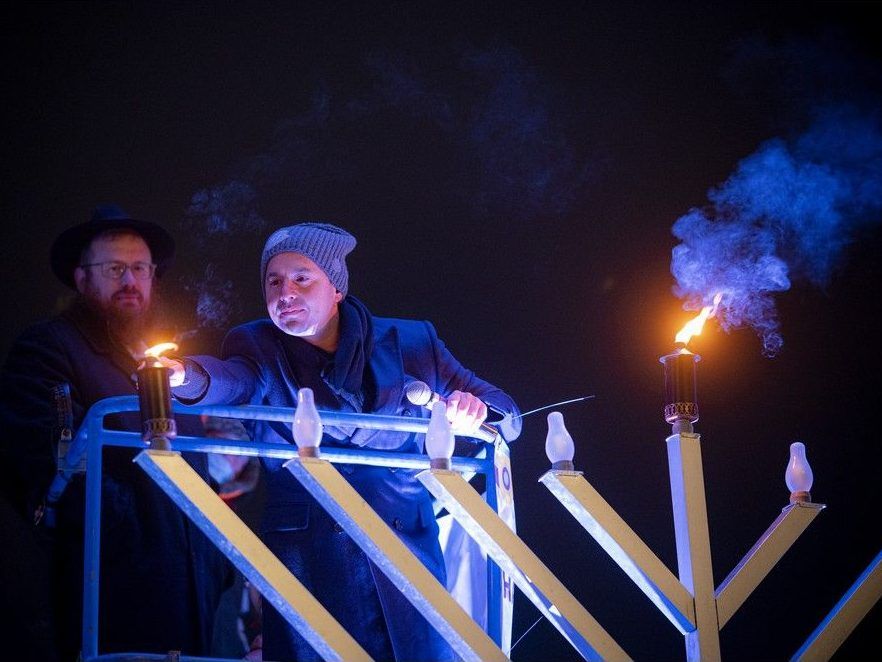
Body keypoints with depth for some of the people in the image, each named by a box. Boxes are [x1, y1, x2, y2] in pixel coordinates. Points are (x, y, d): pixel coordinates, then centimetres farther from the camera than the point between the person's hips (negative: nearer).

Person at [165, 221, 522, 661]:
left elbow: (507, 418, 12)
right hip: (306, 569, -1)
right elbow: (232, 378, -16)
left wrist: (472, 410, -11)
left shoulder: (410, 343, 11)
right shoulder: (256, 345, 8)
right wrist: (183, 375, -39)